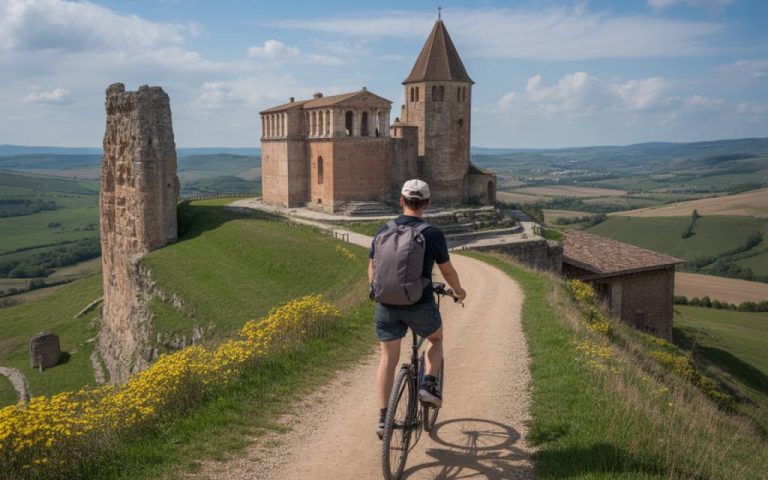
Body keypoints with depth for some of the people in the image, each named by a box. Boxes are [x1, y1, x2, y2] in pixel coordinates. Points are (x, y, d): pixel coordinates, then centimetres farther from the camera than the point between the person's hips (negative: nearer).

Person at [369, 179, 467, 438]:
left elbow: (372, 268, 13)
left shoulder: (383, 231, 2)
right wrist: (459, 291, 23)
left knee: (388, 360, 12)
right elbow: (448, 271, 3)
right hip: (420, 306, -2)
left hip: (387, 305, 3)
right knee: (436, 339, 27)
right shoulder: (432, 234, -8)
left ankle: (383, 418, 11)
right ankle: (429, 384, 10)